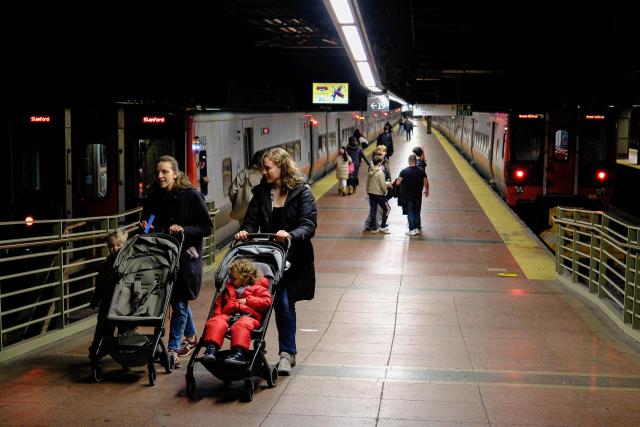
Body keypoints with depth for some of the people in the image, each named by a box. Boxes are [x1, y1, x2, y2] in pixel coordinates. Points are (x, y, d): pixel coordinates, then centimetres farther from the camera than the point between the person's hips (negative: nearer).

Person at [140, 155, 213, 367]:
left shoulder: (191, 195, -9)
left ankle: (173, 349, 2)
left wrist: (183, 230, -20)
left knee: (179, 302, -5)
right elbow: (147, 221, 19)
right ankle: (191, 336, 37)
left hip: (186, 256, -5)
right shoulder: (153, 197, 4)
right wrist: (145, 226, -4)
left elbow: (207, 227, -7)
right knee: (178, 300, 15)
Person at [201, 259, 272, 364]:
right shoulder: (228, 289, 34)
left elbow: (267, 301, 4)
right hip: (228, 315, 4)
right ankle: (212, 347, -42)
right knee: (215, 322, -29)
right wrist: (217, 315, 12)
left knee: (241, 325, -41)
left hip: (248, 315, -4)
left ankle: (239, 352, -54)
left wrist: (247, 301, -1)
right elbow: (219, 302, 32)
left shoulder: (257, 288, 17)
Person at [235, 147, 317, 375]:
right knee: (279, 303, 5)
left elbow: (309, 224, -13)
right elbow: (252, 220, 8)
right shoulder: (261, 192, 9)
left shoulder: (301, 193, -4)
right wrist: (245, 231, -15)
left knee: (284, 303, -7)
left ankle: (287, 353, 3)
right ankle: (288, 353, 16)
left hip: (293, 258, -4)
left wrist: (290, 235, -31)